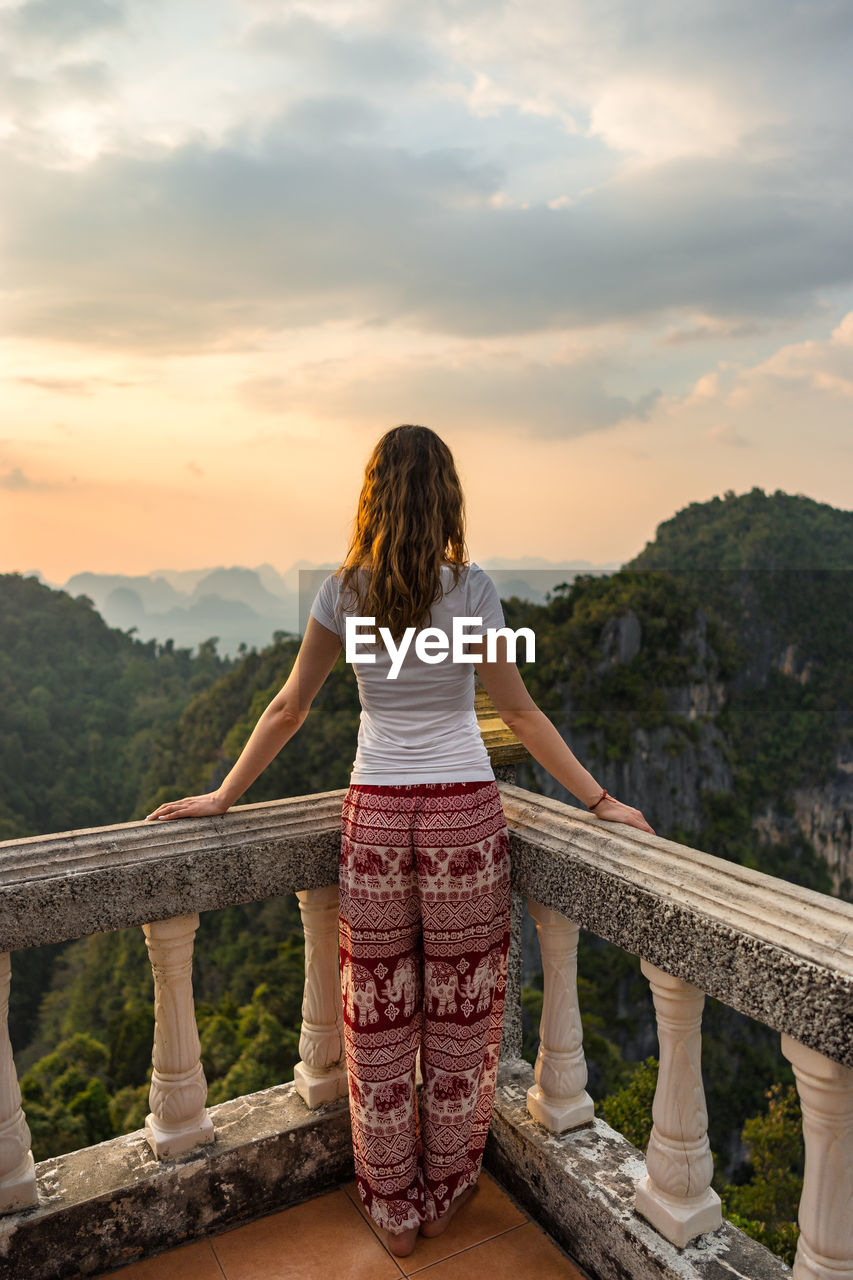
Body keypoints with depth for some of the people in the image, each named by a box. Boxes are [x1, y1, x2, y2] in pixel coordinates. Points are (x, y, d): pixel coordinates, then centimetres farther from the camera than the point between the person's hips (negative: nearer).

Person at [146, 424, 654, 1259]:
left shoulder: (344, 594, -4)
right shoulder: (469, 589, -9)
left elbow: (288, 709, 0)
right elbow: (520, 714, -8)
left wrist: (222, 798, 12)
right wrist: (598, 800, 2)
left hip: (376, 816, 1)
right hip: (464, 816, -1)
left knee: (381, 1022, 16)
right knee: (459, 1017, 17)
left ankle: (395, 1212, 34)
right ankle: (445, 1196, 37)